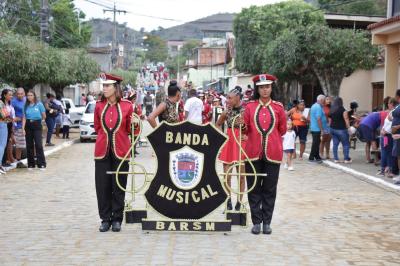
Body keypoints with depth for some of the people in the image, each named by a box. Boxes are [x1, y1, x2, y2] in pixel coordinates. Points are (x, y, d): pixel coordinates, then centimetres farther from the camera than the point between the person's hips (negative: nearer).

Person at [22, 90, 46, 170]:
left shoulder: (39, 104, -3)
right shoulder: (26, 106, 7)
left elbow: (44, 116, 4)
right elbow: (24, 118, 4)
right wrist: (23, 128, -3)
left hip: (37, 125, -3)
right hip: (28, 125, 3)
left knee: (38, 144, -10)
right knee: (29, 145, 5)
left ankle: (41, 164, -8)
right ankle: (31, 164, 13)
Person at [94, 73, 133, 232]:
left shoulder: (127, 106, -2)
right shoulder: (99, 106, 4)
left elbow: (130, 129, 5)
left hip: (120, 151, -2)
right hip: (102, 151, 2)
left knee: (119, 186, 4)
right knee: (102, 187, 3)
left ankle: (117, 219, 14)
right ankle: (105, 219, 13)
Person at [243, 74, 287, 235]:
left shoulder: (278, 107, 4)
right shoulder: (250, 106, 4)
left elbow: (282, 130, 12)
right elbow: (246, 129, 5)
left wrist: (270, 138, 11)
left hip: (272, 153, 0)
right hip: (253, 153, 0)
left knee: (269, 189, 5)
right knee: (254, 188, 5)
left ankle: (267, 222, 14)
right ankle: (256, 222, 13)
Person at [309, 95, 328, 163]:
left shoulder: (314, 106, 15)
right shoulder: (318, 107, -18)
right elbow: (318, 119, -24)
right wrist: (322, 129, -21)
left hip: (313, 128, 10)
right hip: (317, 129, -10)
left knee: (316, 142, 17)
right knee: (316, 143, -5)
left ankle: (317, 157, 24)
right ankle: (311, 158, -1)